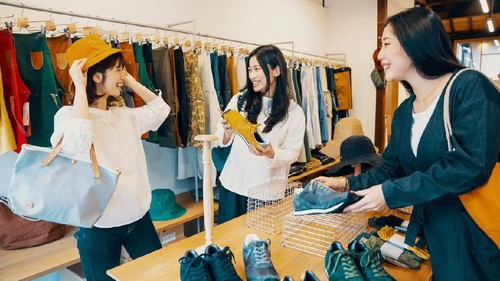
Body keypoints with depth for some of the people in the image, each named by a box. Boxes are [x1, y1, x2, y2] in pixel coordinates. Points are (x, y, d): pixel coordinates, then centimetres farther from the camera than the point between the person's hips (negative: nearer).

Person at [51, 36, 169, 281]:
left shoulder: (124, 115, 6)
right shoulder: (69, 115, -11)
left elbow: (160, 108, 16)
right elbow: (80, 138, -33)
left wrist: (131, 81, 9)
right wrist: (80, 86, -20)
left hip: (138, 216, 6)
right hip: (100, 225, -5)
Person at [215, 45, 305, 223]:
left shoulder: (294, 112, -5)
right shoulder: (239, 100, 0)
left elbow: (292, 153, -4)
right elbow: (220, 140, 6)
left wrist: (271, 153, -23)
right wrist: (227, 134, -16)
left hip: (268, 193, -2)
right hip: (233, 185, 2)